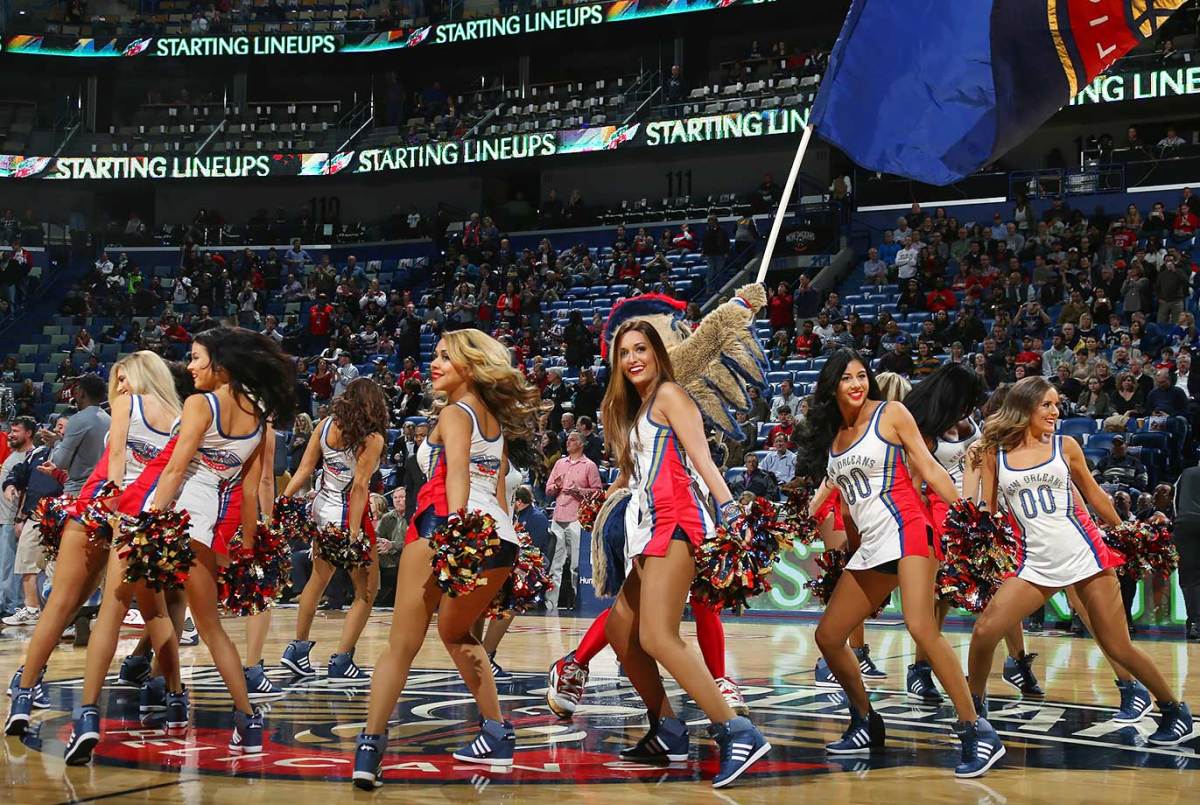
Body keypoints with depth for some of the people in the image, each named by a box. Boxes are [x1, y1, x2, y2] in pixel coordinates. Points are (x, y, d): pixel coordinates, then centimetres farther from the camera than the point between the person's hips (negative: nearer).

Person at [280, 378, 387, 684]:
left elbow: (304, 469, -3)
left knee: (318, 579, 25)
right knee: (368, 589, 7)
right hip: (349, 515, -6)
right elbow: (360, 486, -20)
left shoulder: (327, 424, -1)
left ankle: (298, 649, 34)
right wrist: (353, 534, -21)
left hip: (322, 507, 6)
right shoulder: (372, 439, -15)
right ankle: (341, 662, 4)